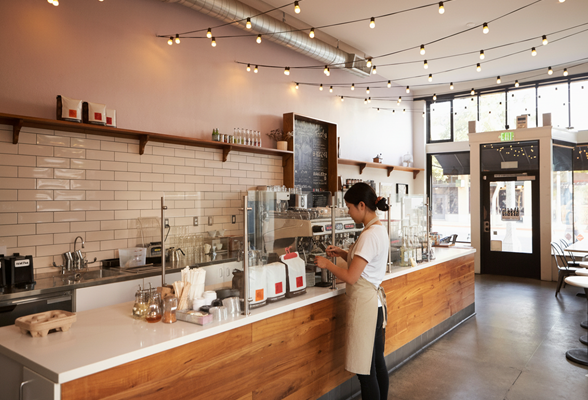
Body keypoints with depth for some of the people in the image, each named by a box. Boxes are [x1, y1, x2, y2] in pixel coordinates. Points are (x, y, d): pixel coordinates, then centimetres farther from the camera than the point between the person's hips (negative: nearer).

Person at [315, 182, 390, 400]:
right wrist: (343, 253, 9)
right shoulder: (379, 229, 9)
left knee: (365, 370, 1)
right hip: (376, 300, 10)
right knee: (377, 363, 21)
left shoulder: (369, 235, -21)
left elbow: (351, 277, -21)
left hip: (365, 304, -10)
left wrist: (327, 263, -7)